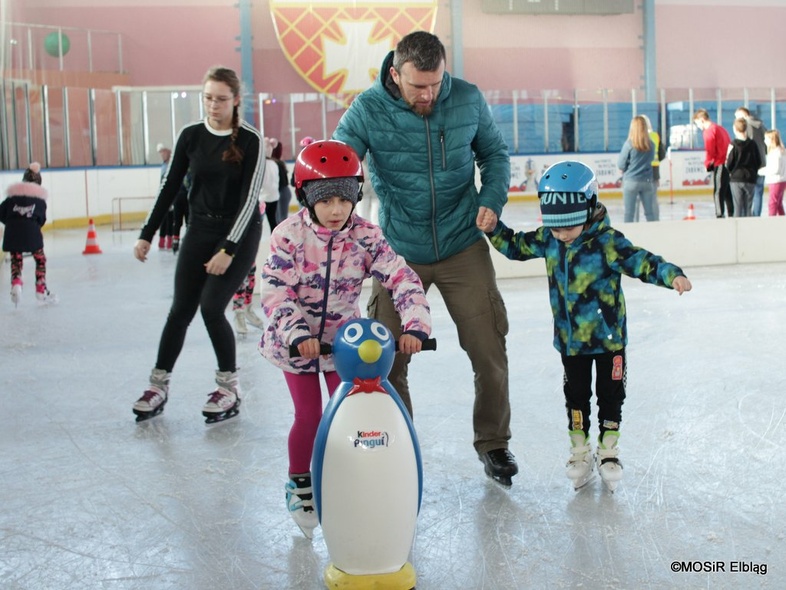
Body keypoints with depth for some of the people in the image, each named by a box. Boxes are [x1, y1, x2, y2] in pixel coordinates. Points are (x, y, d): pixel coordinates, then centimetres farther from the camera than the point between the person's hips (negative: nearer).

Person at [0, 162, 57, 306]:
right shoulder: (40, 197, 8)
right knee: (40, 259, 13)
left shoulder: (13, 194, 11)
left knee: (16, 260, 14)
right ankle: (41, 291, 15)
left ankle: (16, 284, -11)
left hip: (12, 233, 2)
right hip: (31, 232, -2)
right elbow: (41, 219, 5)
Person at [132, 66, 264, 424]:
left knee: (211, 308, -13)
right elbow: (170, 187, 6)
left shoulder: (250, 141, -11)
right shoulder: (191, 136, 0)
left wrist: (228, 249, -21)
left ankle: (229, 387, 6)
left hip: (239, 234, -4)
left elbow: (249, 198, -15)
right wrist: (147, 234, 4)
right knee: (180, 310, 3)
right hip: (199, 232, 4)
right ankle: (158, 385, 15)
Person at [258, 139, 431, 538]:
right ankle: (299, 484, 26)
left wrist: (414, 325, -34)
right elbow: (275, 292, -24)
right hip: (296, 344, -2)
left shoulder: (366, 236, -14)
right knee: (309, 417, 1)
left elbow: (402, 278, -19)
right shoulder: (289, 235, -19)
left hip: (344, 340, 2)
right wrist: (298, 334, -38)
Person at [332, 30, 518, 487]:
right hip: (399, 253, -1)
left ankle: (493, 442, 28)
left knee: (489, 351, 4)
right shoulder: (367, 111, -13)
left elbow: (495, 152, 9)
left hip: (463, 248, 1)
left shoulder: (469, 100, -6)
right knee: (388, 360, 2)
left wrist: (492, 198, -7)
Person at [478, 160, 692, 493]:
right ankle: (580, 453, 29)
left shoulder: (607, 243, -21)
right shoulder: (548, 240, -5)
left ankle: (608, 452, 28)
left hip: (608, 337, -4)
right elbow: (516, 246, 9)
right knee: (576, 395, 14)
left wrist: (672, 275, -41)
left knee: (610, 394, 11)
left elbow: (642, 262, -26)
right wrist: (494, 229, -5)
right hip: (570, 339, 4)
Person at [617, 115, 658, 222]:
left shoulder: (629, 144, -12)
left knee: (629, 213, 2)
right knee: (650, 212, 10)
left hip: (631, 181, -3)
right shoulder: (651, 144, -2)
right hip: (647, 181, 3)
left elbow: (621, 165, -8)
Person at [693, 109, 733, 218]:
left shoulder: (709, 131, -9)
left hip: (720, 165, -9)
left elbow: (710, 150, -15)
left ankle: (720, 215, -10)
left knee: (718, 192, -7)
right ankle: (731, 215, 19)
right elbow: (729, 145, 20)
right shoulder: (720, 128, 19)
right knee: (728, 192, 15)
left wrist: (707, 164, 0)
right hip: (728, 163, 9)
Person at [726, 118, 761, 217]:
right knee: (748, 207, 7)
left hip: (736, 179, -2)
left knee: (738, 206, 1)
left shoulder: (733, 145, -10)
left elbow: (729, 163, -8)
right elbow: (758, 163, 4)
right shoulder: (752, 144, 0)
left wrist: (731, 171, 12)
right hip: (750, 179, 2)